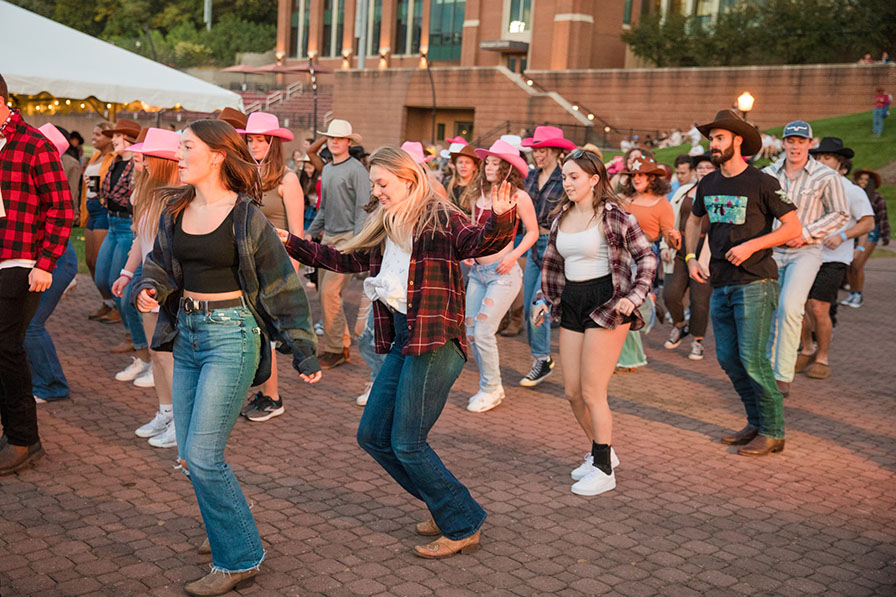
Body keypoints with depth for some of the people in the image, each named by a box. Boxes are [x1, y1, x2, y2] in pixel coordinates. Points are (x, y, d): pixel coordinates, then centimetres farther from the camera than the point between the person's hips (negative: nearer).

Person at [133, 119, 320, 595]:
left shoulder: (245, 216, -11)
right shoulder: (176, 211, 7)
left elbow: (281, 285, -6)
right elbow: (160, 263, 19)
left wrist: (303, 351, -5)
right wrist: (149, 289, -5)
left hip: (232, 334, -7)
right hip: (188, 332, 7)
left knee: (202, 455, -8)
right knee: (189, 455, 12)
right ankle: (228, 530, 35)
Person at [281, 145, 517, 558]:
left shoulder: (439, 218, -7)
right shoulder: (384, 228, 16)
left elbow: (479, 243, -24)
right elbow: (347, 260, 26)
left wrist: (500, 218, -45)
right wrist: (293, 244, 25)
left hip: (435, 341, -9)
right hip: (401, 339, 9)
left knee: (407, 443, -6)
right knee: (373, 436, 11)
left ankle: (463, 528, 11)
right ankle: (445, 507, 24)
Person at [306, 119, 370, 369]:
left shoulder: (356, 169, -7)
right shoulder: (326, 170, 17)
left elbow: (363, 208, -12)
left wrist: (356, 242, -20)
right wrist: (311, 232, 16)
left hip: (347, 236, -8)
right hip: (328, 236, 8)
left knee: (330, 291, -14)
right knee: (324, 291, 8)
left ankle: (335, 349, -4)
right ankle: (343, 341, 20)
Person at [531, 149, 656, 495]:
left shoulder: (613, 215, -11)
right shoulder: (562, 216, 9)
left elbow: (647, 257, -7)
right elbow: (553, 263, 19)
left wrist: (634, 297, -17)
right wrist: (544, 300, 10)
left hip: (606, 305, -7)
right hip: (571, 304, 7)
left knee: (592, 393, -4)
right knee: (572, 392, 10)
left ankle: (604, 470, 11)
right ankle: (600, 451, 33)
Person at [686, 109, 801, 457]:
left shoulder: (762, 183, -8)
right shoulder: (708, 184, 10)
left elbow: (793, 227, -8)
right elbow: (694, 221, 25)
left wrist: (752, 245, -17)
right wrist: (691, 258, 9)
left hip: (754, 284, -7)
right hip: (720, 284, 7)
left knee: (752, 358, -9)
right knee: (728, 358, 9)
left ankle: (772, 432, 5)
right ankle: (756, 423, 25)